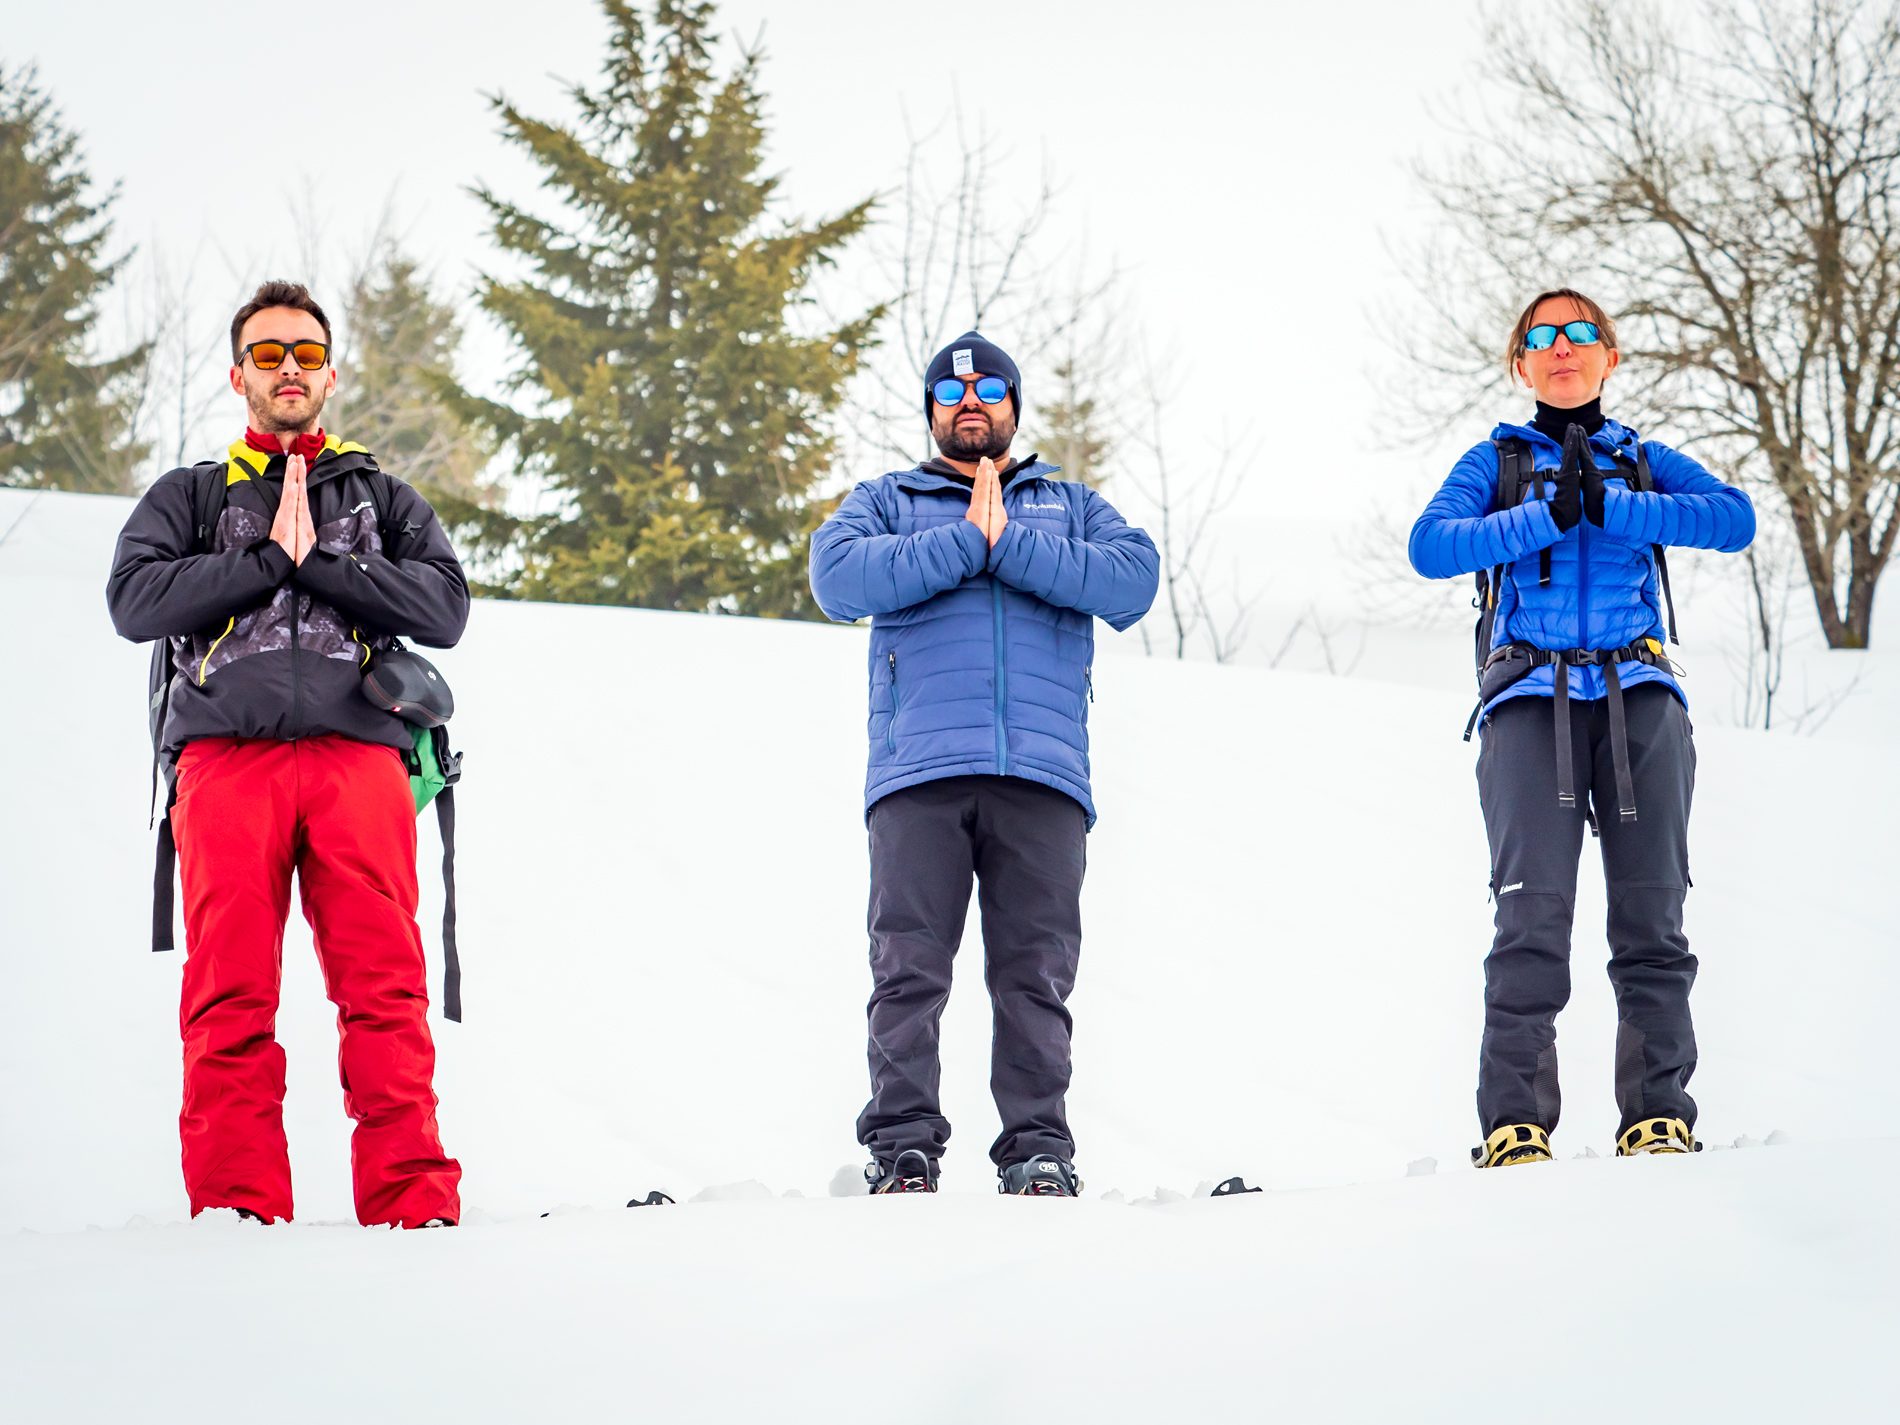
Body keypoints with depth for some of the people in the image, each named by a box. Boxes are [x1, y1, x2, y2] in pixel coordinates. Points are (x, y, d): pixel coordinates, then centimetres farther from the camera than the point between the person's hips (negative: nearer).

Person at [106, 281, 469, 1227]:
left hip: (358, 751, 0)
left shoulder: (384, 499, 25)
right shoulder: (188, 497, 24)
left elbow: (444, 607, 8)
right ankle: (237, 1210, -7)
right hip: (227, 757, 0)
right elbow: (135, 598, 4)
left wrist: (319, 563, -1)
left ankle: (413, 1207, -13)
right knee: (229, 996, -9)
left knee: (384, 990, -11)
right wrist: (270, 558, -1)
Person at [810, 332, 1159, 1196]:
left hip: (1042, 776, 1)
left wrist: (1011, 545, -5)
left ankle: (1038, 1150, -5)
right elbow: (838, 577, -1)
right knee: (909, 967, -9)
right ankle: (902, 1145, -8)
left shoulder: (1070, 507, 24)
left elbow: (1134, 581, 3)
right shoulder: (888, 503, 22)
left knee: (1036, 973, -5)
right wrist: (964, 542, -4)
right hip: (919, 772, 0)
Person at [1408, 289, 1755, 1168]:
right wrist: (1549, 515, -10)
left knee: (1651, 913, -5)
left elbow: (1735, 518, 0)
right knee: (1533, 914, -14)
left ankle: (1658, 1112, -2)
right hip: (1531, 697, -2)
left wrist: (1607, 508, -8)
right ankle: (1514, 1120, -14)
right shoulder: (1496, 462, 18)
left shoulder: (1644, 464, 20)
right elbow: (1431, 547, -1)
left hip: (1639, 697, 2)